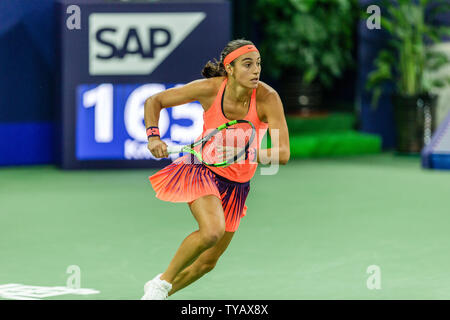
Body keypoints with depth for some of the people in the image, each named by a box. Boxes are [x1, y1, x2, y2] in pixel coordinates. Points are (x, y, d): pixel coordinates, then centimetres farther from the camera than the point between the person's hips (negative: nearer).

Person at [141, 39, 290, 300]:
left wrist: (249, 154, -41)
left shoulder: (268, 98, -23)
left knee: (207, 263, 11)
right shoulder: (210, 89, -22)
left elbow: (283, 154, -28)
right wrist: (153, 136, -24)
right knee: (213, 230, -32)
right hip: (203, 169, -3)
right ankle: (162, 282, -10)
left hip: (237, 184, 3)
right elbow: (154, 101, -8)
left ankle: (158, 291, 38)